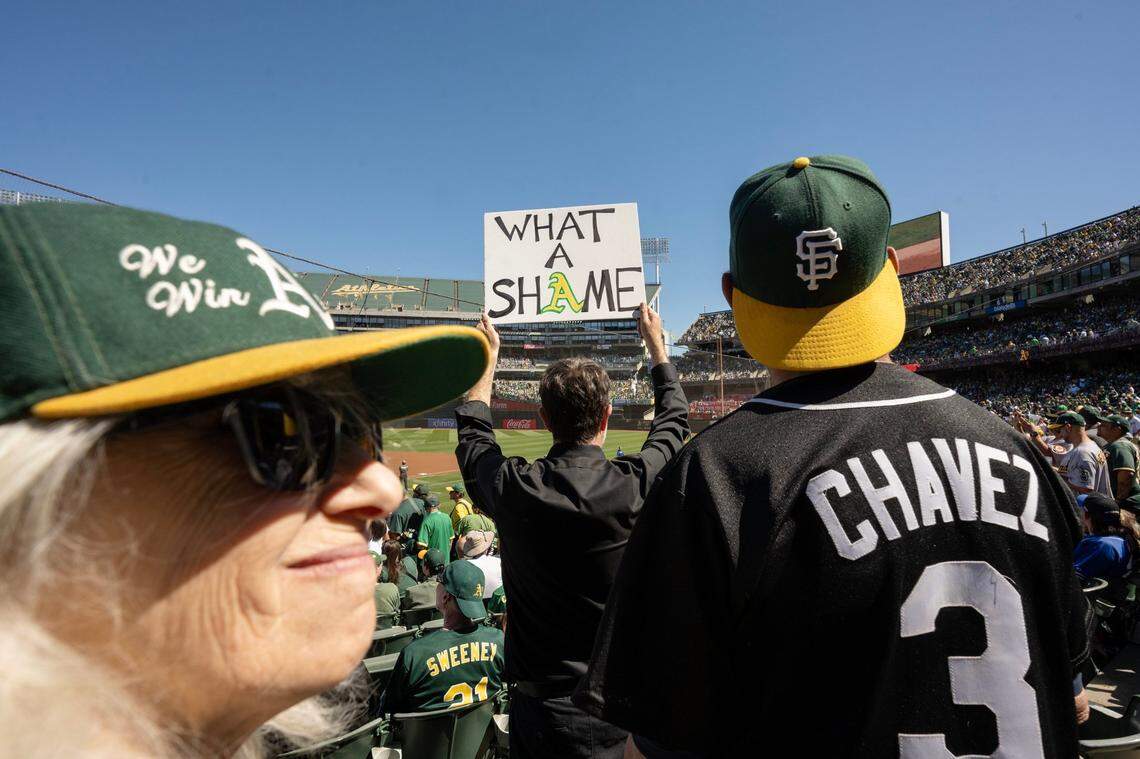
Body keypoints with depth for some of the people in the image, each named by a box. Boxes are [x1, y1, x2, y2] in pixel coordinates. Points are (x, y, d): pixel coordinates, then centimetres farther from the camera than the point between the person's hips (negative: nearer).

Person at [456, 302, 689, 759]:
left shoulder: (511, 487, -16)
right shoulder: (635, 485, -18)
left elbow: (472, 432, 8)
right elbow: (674, 417, 3)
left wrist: (488, 357, 20)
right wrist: (656, 343, 18)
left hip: (538, 702, 1)